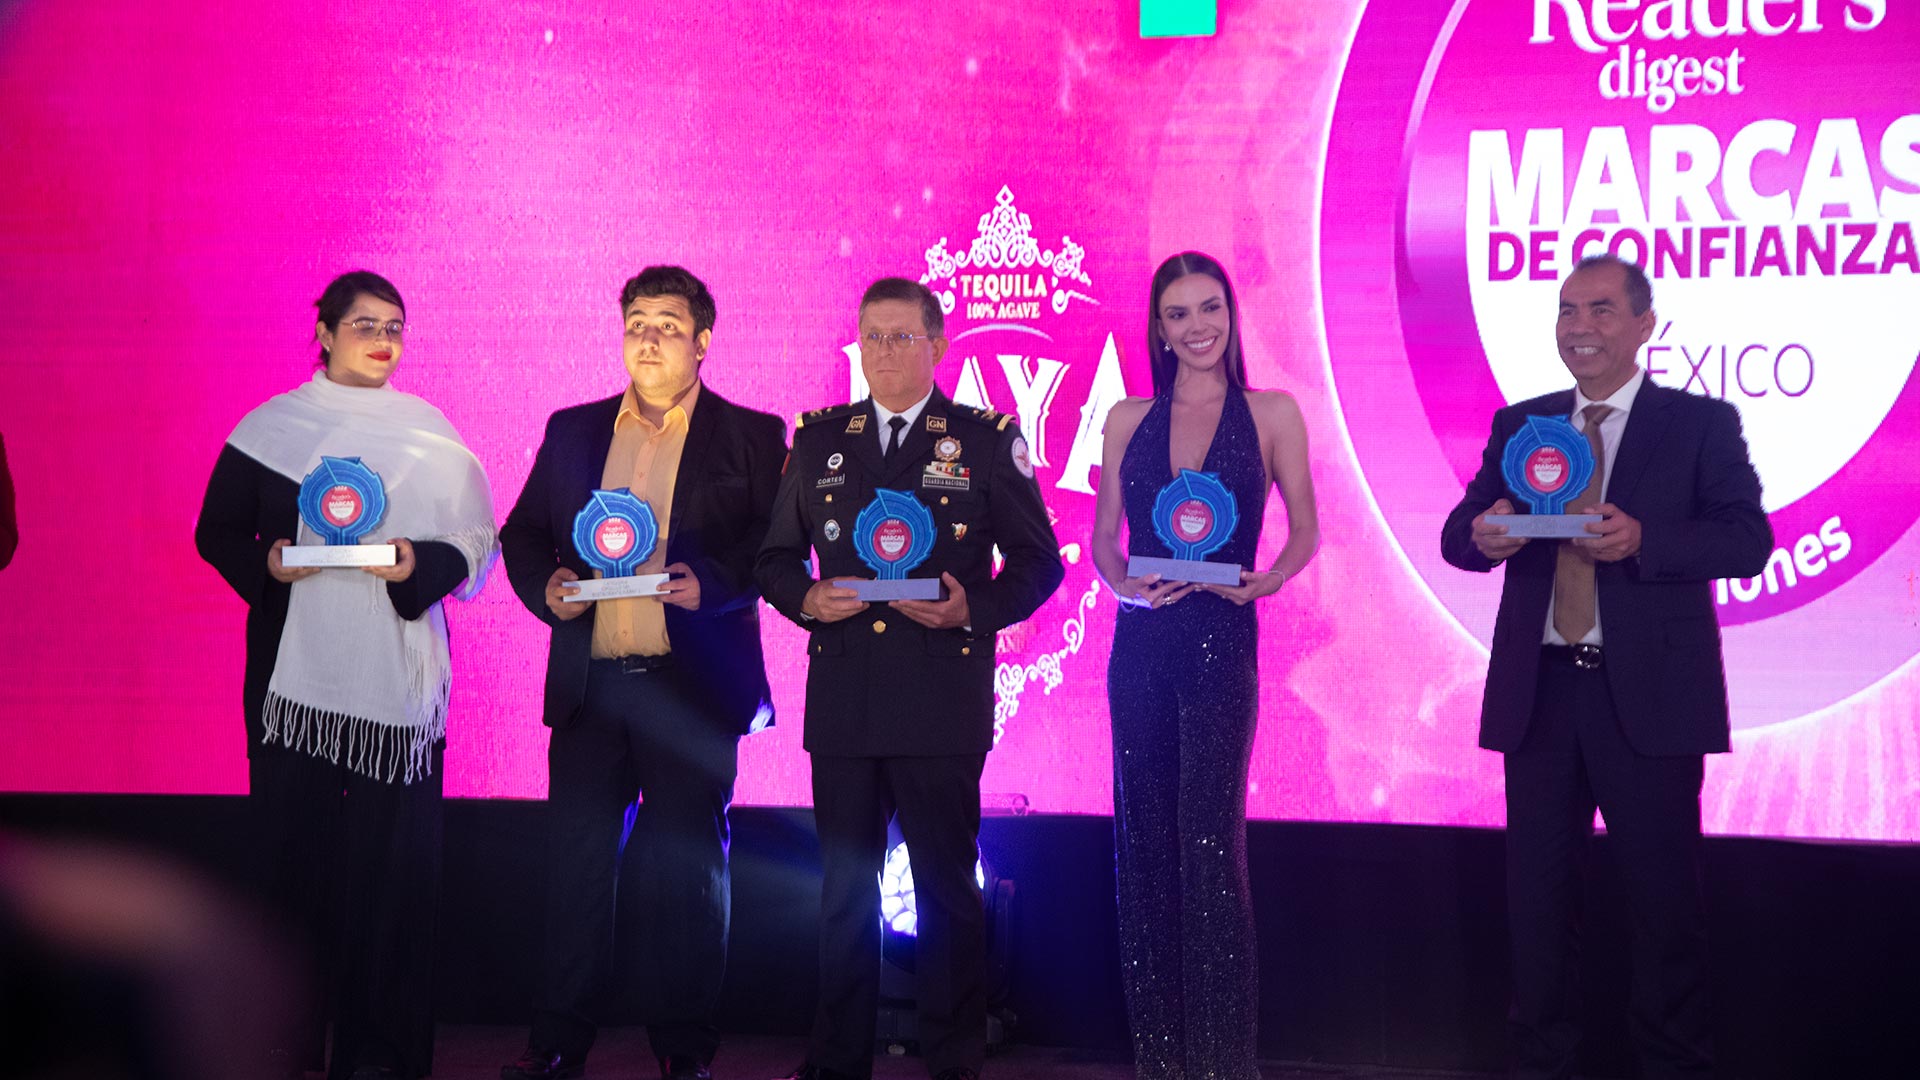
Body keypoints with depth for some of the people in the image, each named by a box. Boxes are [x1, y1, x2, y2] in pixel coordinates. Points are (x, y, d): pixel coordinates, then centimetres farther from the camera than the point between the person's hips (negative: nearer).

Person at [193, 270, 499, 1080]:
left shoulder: (430, 433, 7)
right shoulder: (273, 425, 7)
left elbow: (476, 547, 7)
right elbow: (217, 531, 10)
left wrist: (416, 565, -12)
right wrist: (267, 564, -9)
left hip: (396, 675, 0)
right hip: (292, 673, 0)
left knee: (392, 857, -2)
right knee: (291, 852, 1)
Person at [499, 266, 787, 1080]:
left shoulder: (751, 436, 4)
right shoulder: (573, 431, 15)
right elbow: (522, 532, 16)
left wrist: (710, 583, -17)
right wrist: (546, 584, -3)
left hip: (693, 684, -3)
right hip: (589, 681, 3)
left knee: (689, 868, 3)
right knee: (576, 860, 5)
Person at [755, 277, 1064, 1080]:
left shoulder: (987, 440, 4)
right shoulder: (818, 440, 13)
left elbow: (1039, 562, 4)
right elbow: (776, 557, 16)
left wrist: (973, 610, -12)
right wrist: (806, 599, -5)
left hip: (942, 704, -3)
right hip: (842, 703, 3)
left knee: (946, 888, 3)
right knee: (844, 889, 9)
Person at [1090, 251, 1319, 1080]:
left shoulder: (1272, 414, 3)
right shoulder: (1129, 420, 10)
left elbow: (1305, 530, 7)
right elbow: (1103, 539, 11)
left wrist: (1264, 582, -11)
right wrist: (1128, 585, -8)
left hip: (1220, 641, -3)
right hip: (1140, 642, 3)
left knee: (1211, 841, -6)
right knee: (1143, 839, 6)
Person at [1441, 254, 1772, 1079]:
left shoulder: (1702, 423, 2)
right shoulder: (1517, 425, 12)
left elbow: (1749, 540, -8)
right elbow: (1458, 534, 8)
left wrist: (1642, 539, -23)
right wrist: (1483, 535, -16)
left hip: (1649, 697, -3)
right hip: (1539, 691, 3)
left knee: (1664, 896, 5)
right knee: (1537, 892, 10)